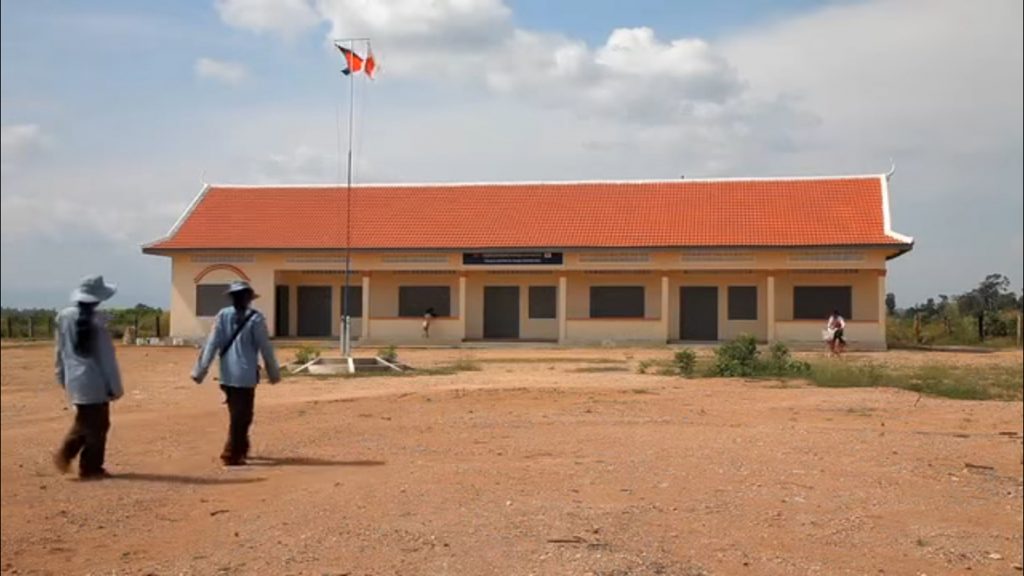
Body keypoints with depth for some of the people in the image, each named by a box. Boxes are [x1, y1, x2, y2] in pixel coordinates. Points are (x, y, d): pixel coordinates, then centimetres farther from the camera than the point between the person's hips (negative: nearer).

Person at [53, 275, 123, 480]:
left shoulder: (64, 317, 1)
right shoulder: (97, 321, -16)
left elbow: (61, 350, 11)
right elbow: (107, 357, -12)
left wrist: (62, 376, 23)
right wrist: (114, 386, -6)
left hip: (74, 380, 6)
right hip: (95, 381, -6)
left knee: (84, 422, 22)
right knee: (97, 425, 6)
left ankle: (65, 454, 11)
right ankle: (90, 468, 12)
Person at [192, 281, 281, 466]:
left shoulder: (222, 315, 1)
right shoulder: (255, 318, -8)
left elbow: (211, 344, -2)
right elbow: (265, 347, -5)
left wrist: (200, 370, 0)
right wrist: (274, 372, 6)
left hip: (227, 374, 5)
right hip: (246, 374, -5)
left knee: (237, 413, 19)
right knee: (242, 416, 0)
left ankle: (240, 449, 29)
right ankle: (231, 454, -6)